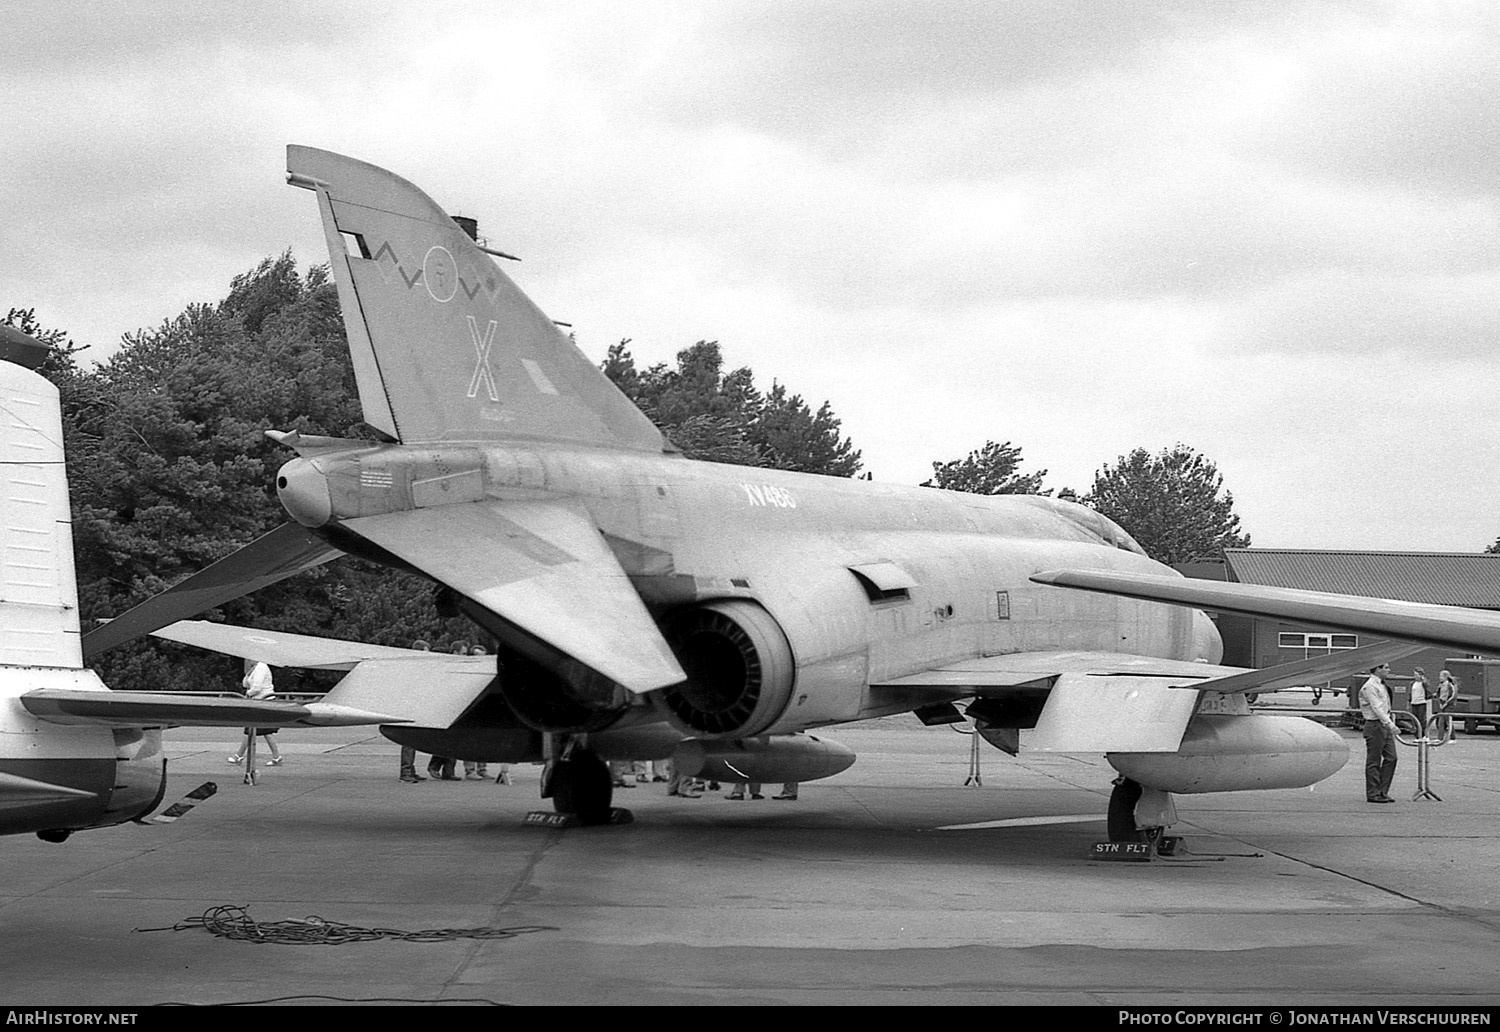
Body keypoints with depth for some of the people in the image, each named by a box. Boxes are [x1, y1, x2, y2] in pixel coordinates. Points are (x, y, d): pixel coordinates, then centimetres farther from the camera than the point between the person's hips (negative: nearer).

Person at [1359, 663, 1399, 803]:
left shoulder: (1381, 686, 16)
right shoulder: (1370, 686, -14)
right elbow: (1376, 708, -22)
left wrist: (1391, 723, 17)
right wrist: (1389, 723, -29)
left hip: (1385, 725, 9)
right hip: (1375, 725, -9)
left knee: (1391, 758, 6)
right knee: (1374, 761, -3)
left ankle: (1383, 792, 13)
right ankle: (1373, 794, 2)